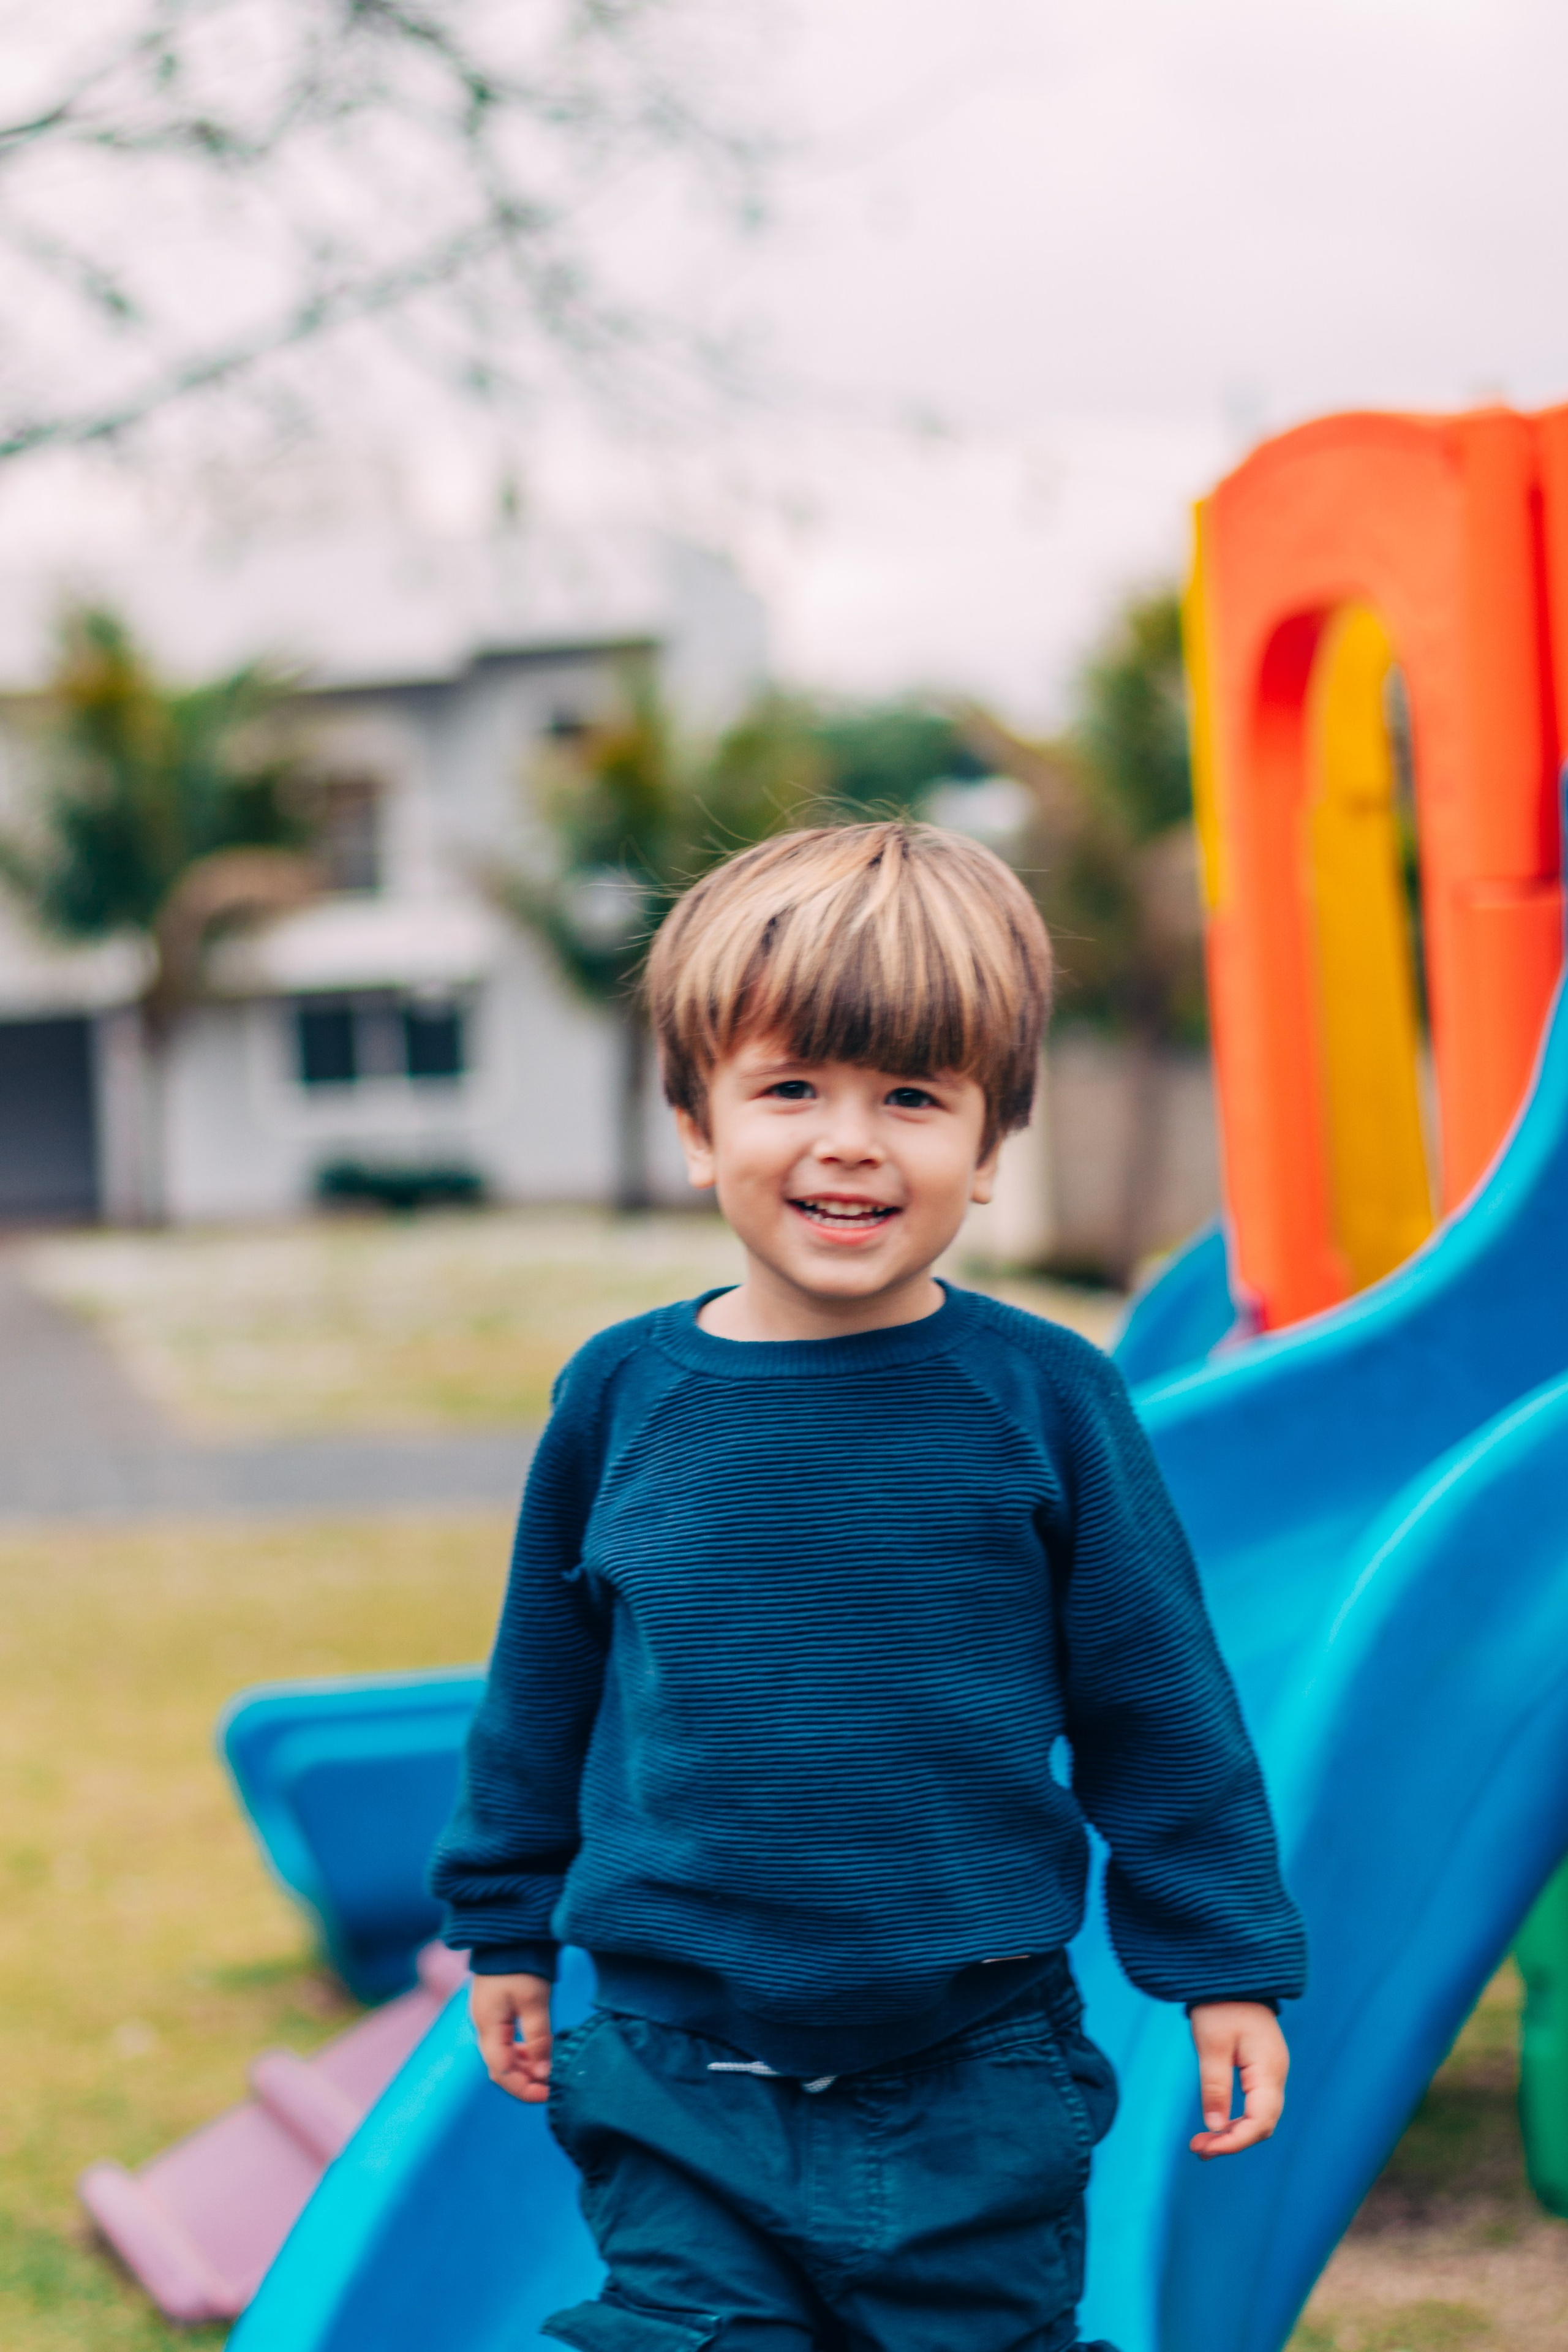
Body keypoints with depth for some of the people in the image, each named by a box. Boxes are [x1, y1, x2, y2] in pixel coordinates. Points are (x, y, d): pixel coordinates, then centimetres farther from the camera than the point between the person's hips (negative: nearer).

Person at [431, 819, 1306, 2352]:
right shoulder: (623, 1396, -1)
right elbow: (540, 1692, 11)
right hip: (678, 2080, 1)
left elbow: (1157, 1704, 2)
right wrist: (509, 1931, 17)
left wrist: (1223, 1967, 4)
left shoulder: (1043, 1398, -6)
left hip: (976, 2082, -1)